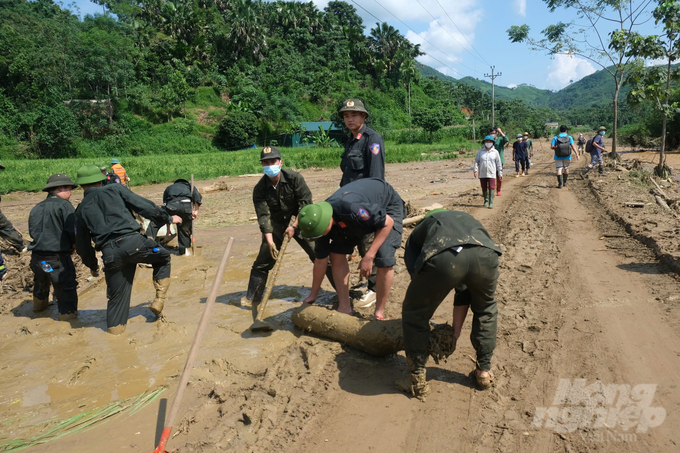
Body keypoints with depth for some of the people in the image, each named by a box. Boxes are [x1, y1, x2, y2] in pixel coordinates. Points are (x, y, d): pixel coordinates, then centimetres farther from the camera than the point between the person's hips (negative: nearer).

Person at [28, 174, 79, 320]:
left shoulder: (36, 208, 9)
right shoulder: (64, 205, -11)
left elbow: (32, 231, 12)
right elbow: (72, 230, -16)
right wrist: (73, 244, 2)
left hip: (37, 256, 8)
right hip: (57, 256, -8)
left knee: (41, 281, 31)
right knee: (66, 285, 5)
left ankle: (39, 304, 52)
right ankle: (67, 312, 9)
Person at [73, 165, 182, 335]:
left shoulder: (81, 210, 19)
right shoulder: (115, 189, 11)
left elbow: (82, 245, 23)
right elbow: (144, 206, 4)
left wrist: (92, 266, 37)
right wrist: (168, 218, 16)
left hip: (110, 254, 3)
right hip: (132, 242, -3)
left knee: (116, 295, 17)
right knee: (163, 257, 23)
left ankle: (114, 330, 24)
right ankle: (159, 300, 13)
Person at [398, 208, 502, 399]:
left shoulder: (417, 233, 39)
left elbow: (416, 276, 30)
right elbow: (465, 290, 46)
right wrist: (456, 332, 53)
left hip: (442, 259, -3)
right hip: (484, 254, 3)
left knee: (414, 315, 25)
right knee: (486, 309, 36)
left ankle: (418, 380, 31)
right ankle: (484, 371, 43)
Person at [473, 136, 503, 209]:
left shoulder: (495, 152, 2)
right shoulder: (480, 151, 4)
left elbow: (498, 163, 6)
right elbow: (476, 161, 5)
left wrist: (500, 173, 5)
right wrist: (476, 170, -6)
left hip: (491, 174, -2)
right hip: (482, 174, 2)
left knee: (491, 188, -11)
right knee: (484, 188, 10)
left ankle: (491, 203, -10)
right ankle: (486, 201, 28)